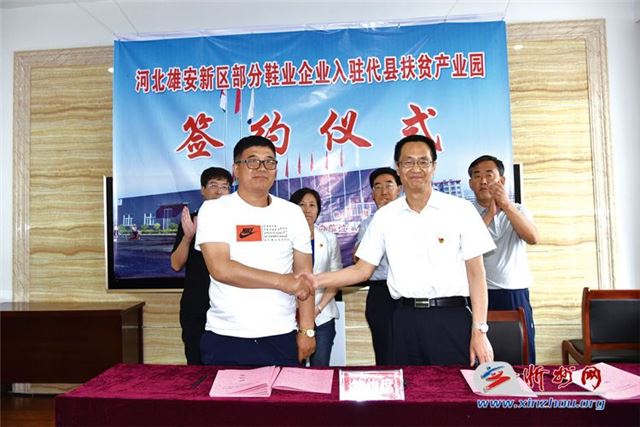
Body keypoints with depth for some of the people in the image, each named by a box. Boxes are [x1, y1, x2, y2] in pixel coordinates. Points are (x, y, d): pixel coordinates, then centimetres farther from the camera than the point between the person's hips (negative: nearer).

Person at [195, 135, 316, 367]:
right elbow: (220, 269, -16)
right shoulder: (214, 209, -3)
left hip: (281, 338, 2)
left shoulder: (292, 212, 5)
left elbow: (304, 275, 5)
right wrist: (282, 281, -17)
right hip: (226, 338, -2)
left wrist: (307, 330, 0)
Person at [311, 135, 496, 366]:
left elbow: (476, 273, 0)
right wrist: (315, 281, -3)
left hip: (452, 318, -2)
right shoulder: (385, 216, 6)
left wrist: (479, 331, -4)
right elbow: (362, 270, 9)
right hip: (406, 320, 2)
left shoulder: (461, 210, -1)